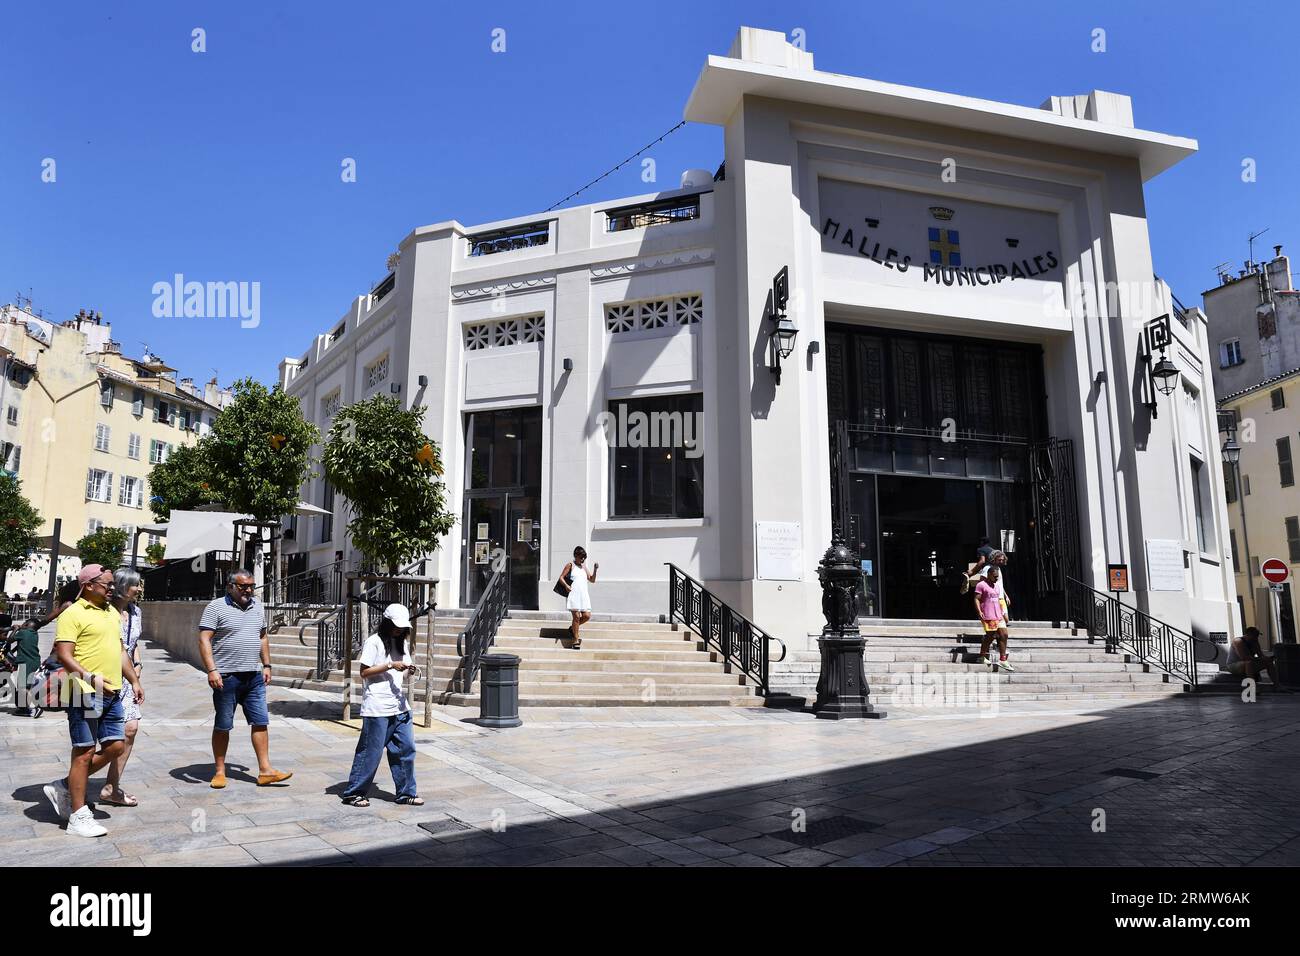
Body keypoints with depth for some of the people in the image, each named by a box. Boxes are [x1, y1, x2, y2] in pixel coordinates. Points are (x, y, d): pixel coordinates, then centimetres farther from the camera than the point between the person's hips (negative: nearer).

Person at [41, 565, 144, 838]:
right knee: (84, 753, 0)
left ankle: (64, 788, 24)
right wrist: (89, 677, -28)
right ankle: (78, 816, 10)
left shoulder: (112, 613, 17)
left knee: (115, 746, 8)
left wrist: (134, 681, 20)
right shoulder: (73, 614, -9)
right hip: (86, 694, -8)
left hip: (112, 693, 8)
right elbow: (64, 655, -16)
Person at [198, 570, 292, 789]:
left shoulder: (257, 606, 12)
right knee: (222, 726, 6)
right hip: (226, 677, -5)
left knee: (260, 722, 3)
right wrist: (211, 670, -20)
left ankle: (265, 770, 7)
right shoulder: (216, 607, -6)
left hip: (254, 676, 5)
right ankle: (219, 771, 18)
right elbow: (204, 640, -11)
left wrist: (266, 665, 14)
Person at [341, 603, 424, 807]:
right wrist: (390, 666, -18)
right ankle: (353, 792, 15)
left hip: (399, 705, 7)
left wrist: (409, 671, -3)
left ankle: (406, 792, 16)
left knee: (406, 748, 6)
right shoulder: (374, 642, -8)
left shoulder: (402, 642, 14)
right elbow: (364, 672, -10)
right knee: (371, 750, 0)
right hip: (378, 708, -7)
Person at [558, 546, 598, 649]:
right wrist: (566, 586, -16)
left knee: (587, 616, -4)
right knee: (576, 616, -7)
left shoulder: (584, 567, 18)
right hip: (574, 594, -5)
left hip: (584, 595, 5)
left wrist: (595, 570, 2)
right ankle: (576, 640, 2)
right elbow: (561, 577, 0)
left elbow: (592, 580, 16)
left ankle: (573, 627, 22)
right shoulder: (570, 565, 3)